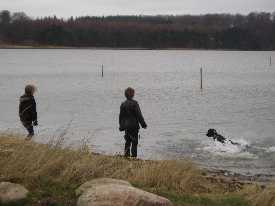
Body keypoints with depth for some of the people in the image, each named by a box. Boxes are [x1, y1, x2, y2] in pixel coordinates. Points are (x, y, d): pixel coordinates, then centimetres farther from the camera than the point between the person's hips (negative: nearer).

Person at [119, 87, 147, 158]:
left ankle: (126, 154, 11)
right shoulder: (134, 103, -13)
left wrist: (121, 126, 19)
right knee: (134, 142, 1)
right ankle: (134, 155, 0)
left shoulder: (123, 104, 4)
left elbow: (121, 116, 10)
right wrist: (143, 124, -5)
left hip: (126, 126, 5)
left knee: (128, 141, 15)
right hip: (134, 125, -5)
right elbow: (139, 115, -12)